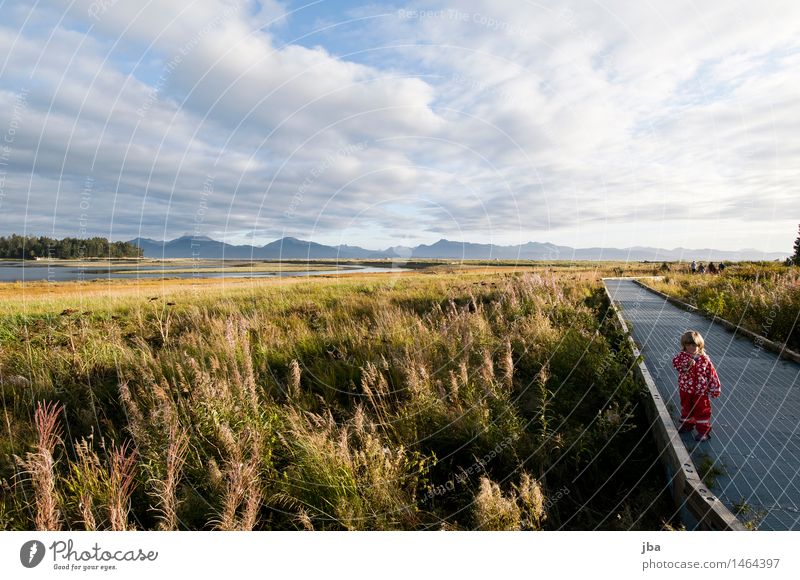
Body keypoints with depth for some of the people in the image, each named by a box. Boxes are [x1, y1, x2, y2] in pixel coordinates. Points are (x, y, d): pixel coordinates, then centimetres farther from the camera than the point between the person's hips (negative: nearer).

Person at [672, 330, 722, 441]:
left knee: (702, 410, 6)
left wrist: (715, 388, -3)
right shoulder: (682, 356, -6)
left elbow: (712, 373, -4)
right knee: (686, 407, 19)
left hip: (701, 391, -2)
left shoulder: (704, 359, -8)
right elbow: (675, 362, -25)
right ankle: (687, 424, 38)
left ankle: (704, 431, 17)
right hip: (685, 389, 2)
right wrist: (687, 364, -40)